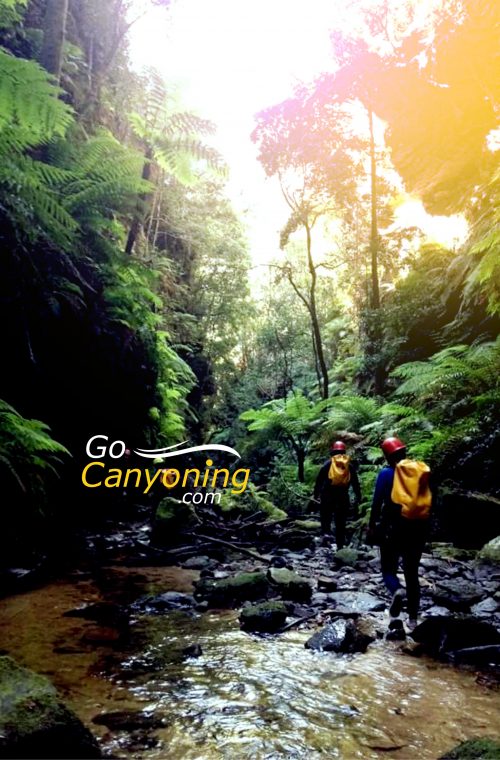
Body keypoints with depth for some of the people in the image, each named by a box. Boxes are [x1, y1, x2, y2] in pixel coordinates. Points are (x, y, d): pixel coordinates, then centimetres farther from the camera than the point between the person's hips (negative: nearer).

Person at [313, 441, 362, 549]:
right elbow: (355, 483, 8)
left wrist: (316, 493, 7)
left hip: (327, 496, -2)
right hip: (343, 497, 2)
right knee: (341, 522, 10)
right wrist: (358, 497, 14)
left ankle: (326, 532, -12)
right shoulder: (350, 465, 8)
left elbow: (319, 480, -1)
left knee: (326, 516, 13)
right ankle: (340, 545, 11)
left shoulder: (328, 463, 0)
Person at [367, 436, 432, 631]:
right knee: (412, 572, 14)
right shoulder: (420, 469, 3)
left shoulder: (386, 473, -8)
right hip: (418, 527, 4)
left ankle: (397, 591, -23)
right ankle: (413, 619, 16)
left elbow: (377, 503, -11)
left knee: (388, 568, 10)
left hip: (394, 527, -4)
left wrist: (372, 527, -3)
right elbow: (428, 499, 9)